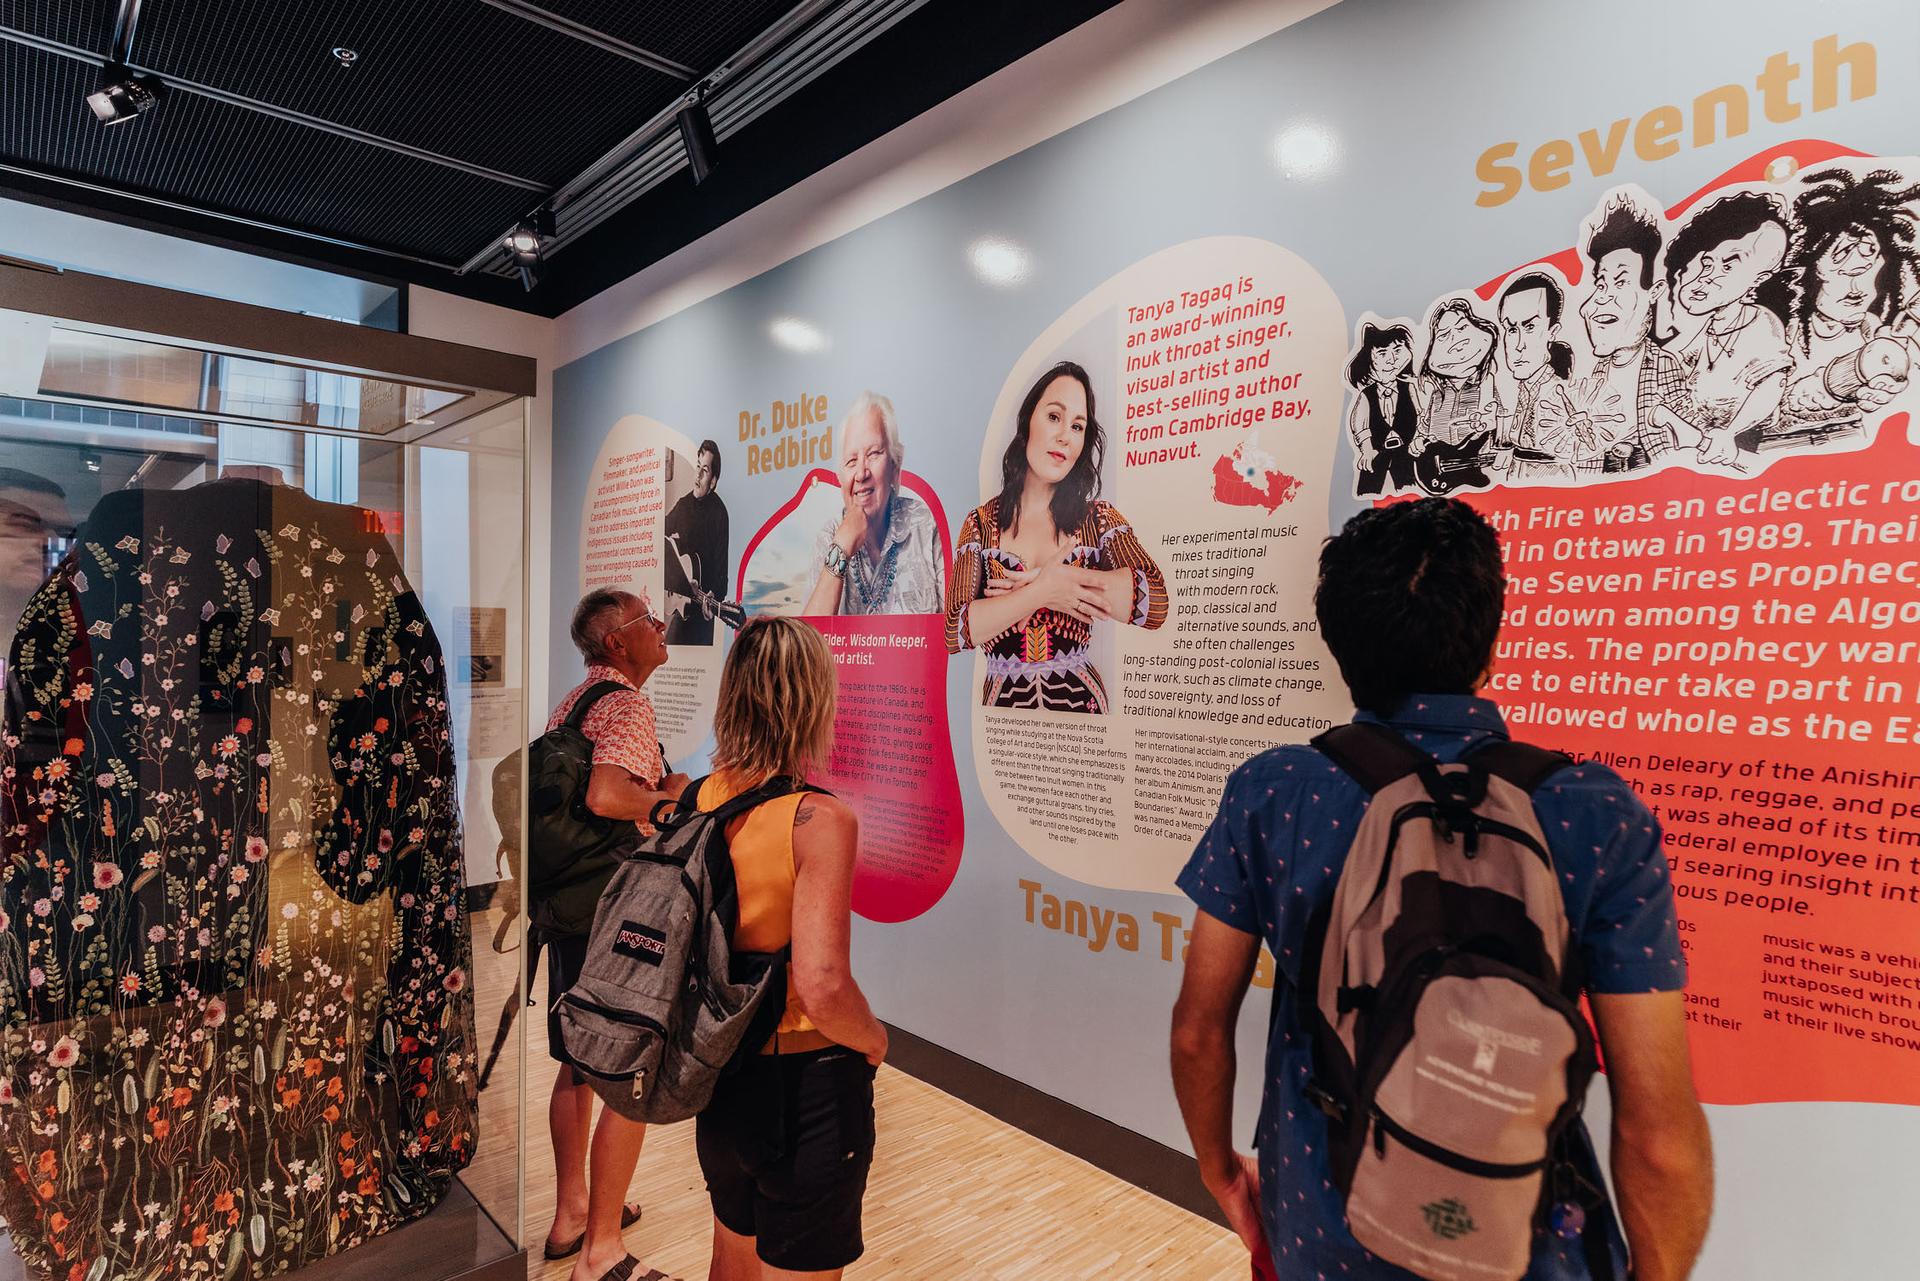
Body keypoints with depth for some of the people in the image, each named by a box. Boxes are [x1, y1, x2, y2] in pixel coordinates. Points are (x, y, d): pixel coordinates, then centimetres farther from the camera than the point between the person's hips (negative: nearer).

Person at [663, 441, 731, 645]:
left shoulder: (718, 512, -10)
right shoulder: (683, 503, 9)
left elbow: (721, 566, -13)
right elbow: (663, 532, 26)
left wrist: (714, 597, -27)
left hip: (700, 606, -6)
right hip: (675, 600, 6)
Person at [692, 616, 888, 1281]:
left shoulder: (700, 800, -5)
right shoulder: (821, 819, -25)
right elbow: (823, 988, -32)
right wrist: (874, 1039, -12)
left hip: (722, 1074, 6)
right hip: (807, 1085, -6)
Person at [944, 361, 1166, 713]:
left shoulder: (1099, 519, 4)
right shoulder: (980, 524, 3)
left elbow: (1155, 604, -13)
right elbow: (952, 632, -7)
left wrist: (1038, 579, -13)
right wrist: (1042, 592, -15)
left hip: (1079, 701, 0)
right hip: (1003, 702, 0)